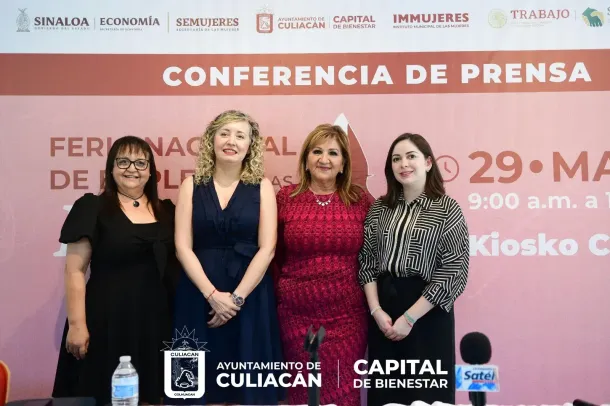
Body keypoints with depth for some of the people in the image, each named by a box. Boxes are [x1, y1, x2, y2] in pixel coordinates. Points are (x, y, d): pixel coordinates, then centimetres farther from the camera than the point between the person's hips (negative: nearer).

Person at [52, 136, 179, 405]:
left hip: (157, 320, 4)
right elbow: (75, 270, -7)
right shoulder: (91, 208, -4)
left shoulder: (166, 211, 8)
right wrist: (77, 324, -12)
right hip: (108, 319, -4)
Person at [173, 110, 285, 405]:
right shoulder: (192, 185, 4)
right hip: (200, 295, 1)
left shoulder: (262, 187, 2)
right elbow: (183, 247, -3)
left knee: (248, 382, 7)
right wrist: (213, 294, -12)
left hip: (249, 297, 0)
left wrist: (237, 297, -12)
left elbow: (266, 249, -4)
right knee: (202, 380, 7)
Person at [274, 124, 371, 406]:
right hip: (298, 313, 0)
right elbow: (273, 255, 8)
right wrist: (277, 295, 8)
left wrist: (372, 301, 5)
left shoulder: (359, 200, 1)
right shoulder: (286, 197, 0)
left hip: (348, 314, 0)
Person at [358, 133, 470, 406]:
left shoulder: (447, 209, -5)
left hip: (427, 314, -4)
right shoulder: (380, 208, 8)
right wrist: (376, 310, -7)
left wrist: (409, 317, -13)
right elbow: (366, 260, 6)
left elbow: (454, 272, -10)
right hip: (382, 309, 4)